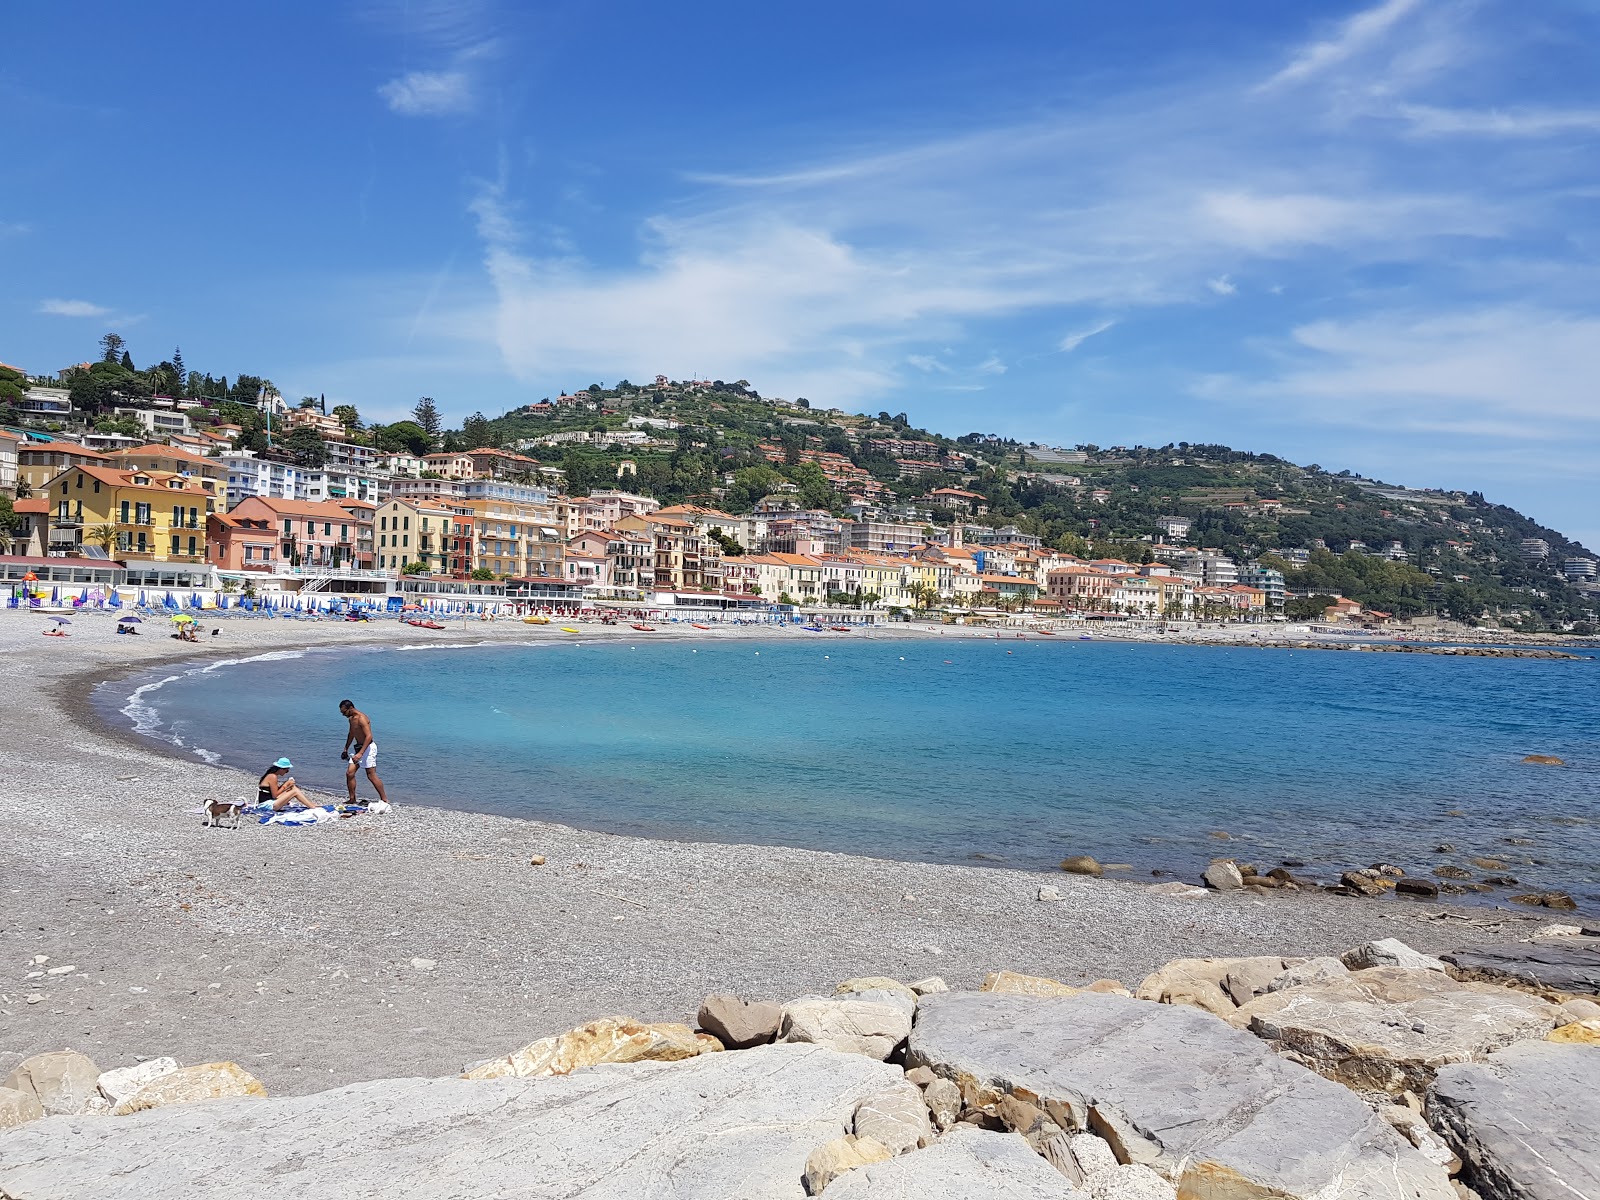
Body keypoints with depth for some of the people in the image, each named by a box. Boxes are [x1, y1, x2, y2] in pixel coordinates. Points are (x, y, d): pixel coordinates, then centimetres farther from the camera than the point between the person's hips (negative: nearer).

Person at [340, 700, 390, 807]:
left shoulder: (361, 718, -20)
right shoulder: (351, 718, 11)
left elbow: (369, 736, -26)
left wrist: (360, 753, -30)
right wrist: (345, 749, 27)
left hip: (368, 747, -9)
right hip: (358, 747, 9)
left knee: (371, 775, -9)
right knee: (349, 773, 3)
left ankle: (385, 800, -4)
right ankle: (352, 800, 12)